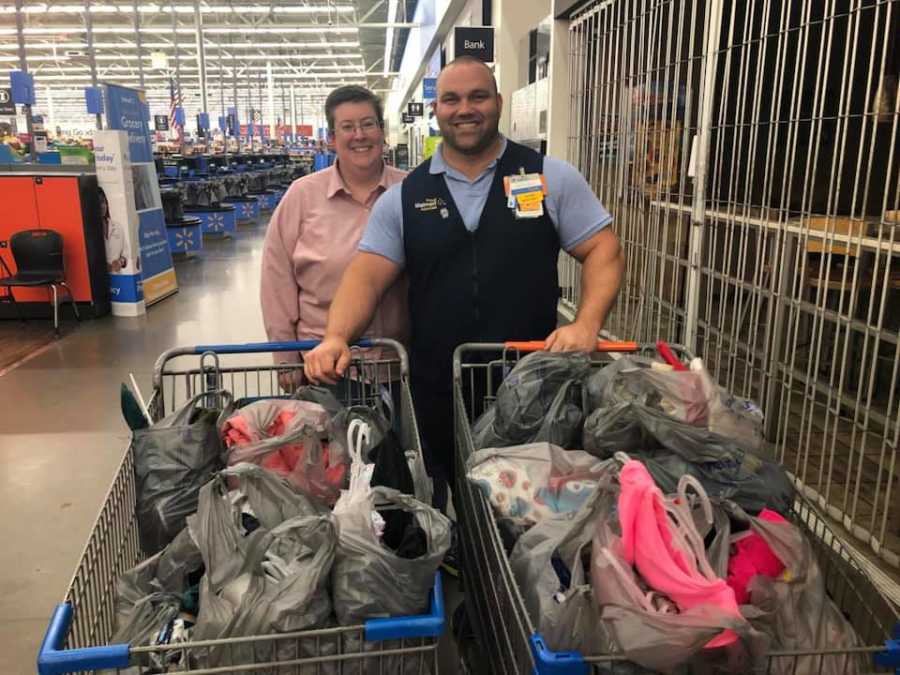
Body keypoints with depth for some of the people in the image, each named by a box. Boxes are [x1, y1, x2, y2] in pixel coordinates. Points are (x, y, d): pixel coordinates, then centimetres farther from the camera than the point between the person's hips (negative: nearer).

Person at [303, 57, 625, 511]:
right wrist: (336, 337, -21)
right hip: (439, 388, 2)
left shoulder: (551, 178, 0)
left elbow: (603, 251, 0)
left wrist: (586, 324, -17)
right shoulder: (403, 198, 4)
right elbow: (367, 274, -3)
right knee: (453, 506, 19)